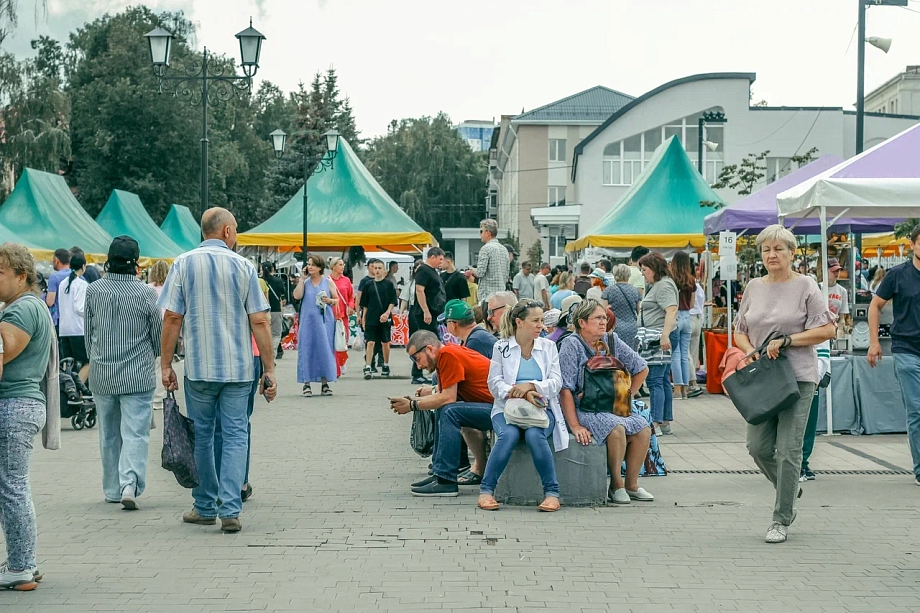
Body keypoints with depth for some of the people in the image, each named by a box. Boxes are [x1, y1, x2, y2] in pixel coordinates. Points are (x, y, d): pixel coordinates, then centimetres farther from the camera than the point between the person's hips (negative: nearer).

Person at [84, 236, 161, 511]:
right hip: (138, 376, -3)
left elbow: (88, 334, 8)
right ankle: (130, 484, -19)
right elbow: (159, 337, 0)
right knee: (135, 433, -3)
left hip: (101, 376, 3)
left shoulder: (93, 291, -2)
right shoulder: (146, 294, -10)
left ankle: (112, 489, 22)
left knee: (109, 435, 15)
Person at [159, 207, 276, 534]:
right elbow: (260, 322, -4)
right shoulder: (243, 266, -1)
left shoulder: (183, 264, 0)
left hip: (199, 368, 1)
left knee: (201, 436, 13)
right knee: (235, 435, 3)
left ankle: (205, 507, 20)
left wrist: (166, 364, 4)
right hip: (238, 367, -1)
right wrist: (269, 370, 1)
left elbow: (172, 317, -3)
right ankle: (230, 510, -6)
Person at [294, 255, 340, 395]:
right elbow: (297, 296, -7)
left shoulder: (328, 282, 7)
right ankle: (306, 384, 3)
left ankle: (325, 383, 6)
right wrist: (302, 279, -5)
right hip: (308, 321, 1)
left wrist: (329, 301, -10)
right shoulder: (305, 282, 9)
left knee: (325, 350, 0)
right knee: (307, 350, -1)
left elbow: (337, 300, 10)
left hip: (325, 321, 0)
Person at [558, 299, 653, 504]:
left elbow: (642, 368, 18)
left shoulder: (612, 341, 6)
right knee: (616, 428, -31)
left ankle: (631, 485, -1)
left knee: (643, 429, -15)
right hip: (580, 409, -6)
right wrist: (575, 426, -23)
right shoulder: (572, 345, -11)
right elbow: (565, 389, -17)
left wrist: (628, 395, 8)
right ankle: (616, 486, -14)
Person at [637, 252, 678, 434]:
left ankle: (656, 423, -16)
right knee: (663, 380, 12)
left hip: (660, 338, -11)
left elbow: (671, 311, -23)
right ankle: (666, 422, 15)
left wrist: (665, 335, -30)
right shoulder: (657, 285, 21)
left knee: (654, 379, -13)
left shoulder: (664, 286, -12)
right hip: (659, 338, 11)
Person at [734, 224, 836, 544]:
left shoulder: (805, 286, -3)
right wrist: (751, 351, -3)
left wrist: (786, 341, -13)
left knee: (788, 450, -6)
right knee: (758, 447, 3)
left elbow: (826, 330, -7)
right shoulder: (753, 287, 12)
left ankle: (781, 520, 3)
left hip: (797, 377, -5)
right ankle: (789, 489, 31)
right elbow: (739, 331, 18)